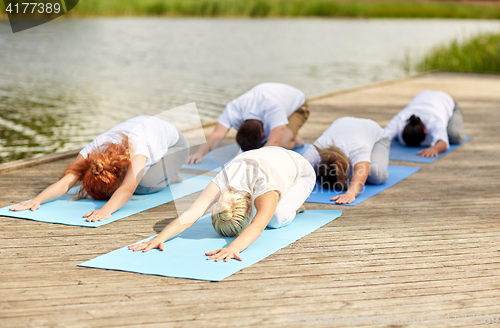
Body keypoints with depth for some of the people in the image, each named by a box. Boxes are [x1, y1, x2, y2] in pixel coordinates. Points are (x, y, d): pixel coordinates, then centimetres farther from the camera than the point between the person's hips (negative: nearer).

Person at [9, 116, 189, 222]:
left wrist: (106, 210, -79)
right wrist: (37, 200, -60)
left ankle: (168, 175, 7)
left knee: (144, 185, -28)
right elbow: (66, 181, -44)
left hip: (173, 141, -6)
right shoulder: (93, 150, -33)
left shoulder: (136, 149, -48)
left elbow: (127, 189, -61)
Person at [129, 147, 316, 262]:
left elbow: (257, 227, -65)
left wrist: (234, 248, -84)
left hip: (299, 170, -4)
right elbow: (191, 214, -49)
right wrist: (160, 237, -64)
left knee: (275, 219, -25)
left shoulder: (266, 186, -50)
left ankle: (293, 204, 11)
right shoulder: (224, 182, -38)